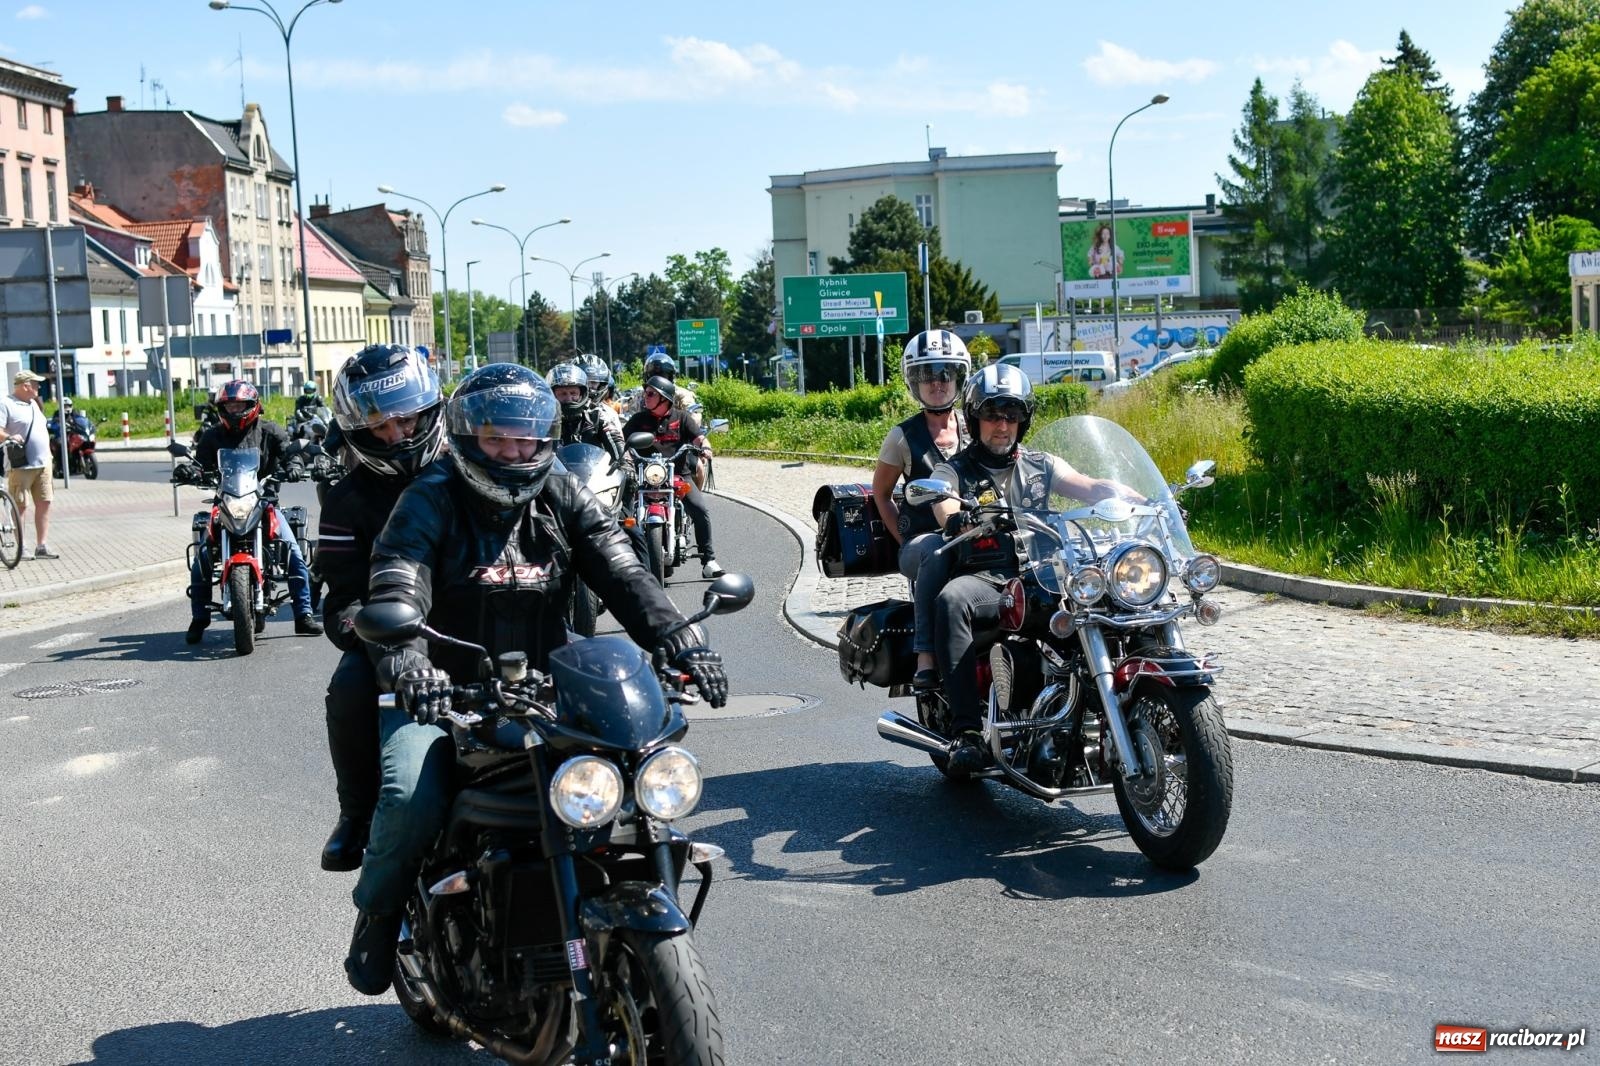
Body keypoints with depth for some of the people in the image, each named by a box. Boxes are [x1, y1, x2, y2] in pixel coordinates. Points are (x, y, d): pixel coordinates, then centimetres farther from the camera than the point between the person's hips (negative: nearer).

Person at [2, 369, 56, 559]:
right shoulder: (7, 404, -7)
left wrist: (49, 457, 24)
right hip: (21, 466, -7)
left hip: (43, 464, 7)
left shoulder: (33, 404, 18)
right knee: (20, 506, -3)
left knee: (44, 504, 3)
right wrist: (9, 437, -34)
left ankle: (42, 546, 6)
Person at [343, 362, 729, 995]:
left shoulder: (563, 498, 7)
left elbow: (622, 574, -5)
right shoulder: (432, 499, -5)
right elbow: (394, 590, -21)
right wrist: (406, 663, -43)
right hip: (441, 694, -3)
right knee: (413, 799, -28)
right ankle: (377, 912, 4)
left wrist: (677, 639, -24)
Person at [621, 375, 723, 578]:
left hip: (679, 473, -1)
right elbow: (622, 438, 1)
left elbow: (698, 437, 0)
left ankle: (708, 560, -11)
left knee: (700, 510, -18)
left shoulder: (681, 418, 7)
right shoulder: (639, 420, 8)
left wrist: (704, 446, -22)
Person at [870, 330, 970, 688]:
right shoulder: (903, 437, 7)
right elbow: (881, 492, 17)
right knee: (935, 555, -40)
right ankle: (926, 658, -39)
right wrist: (903, 540, 4)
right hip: (920, 539, -2)